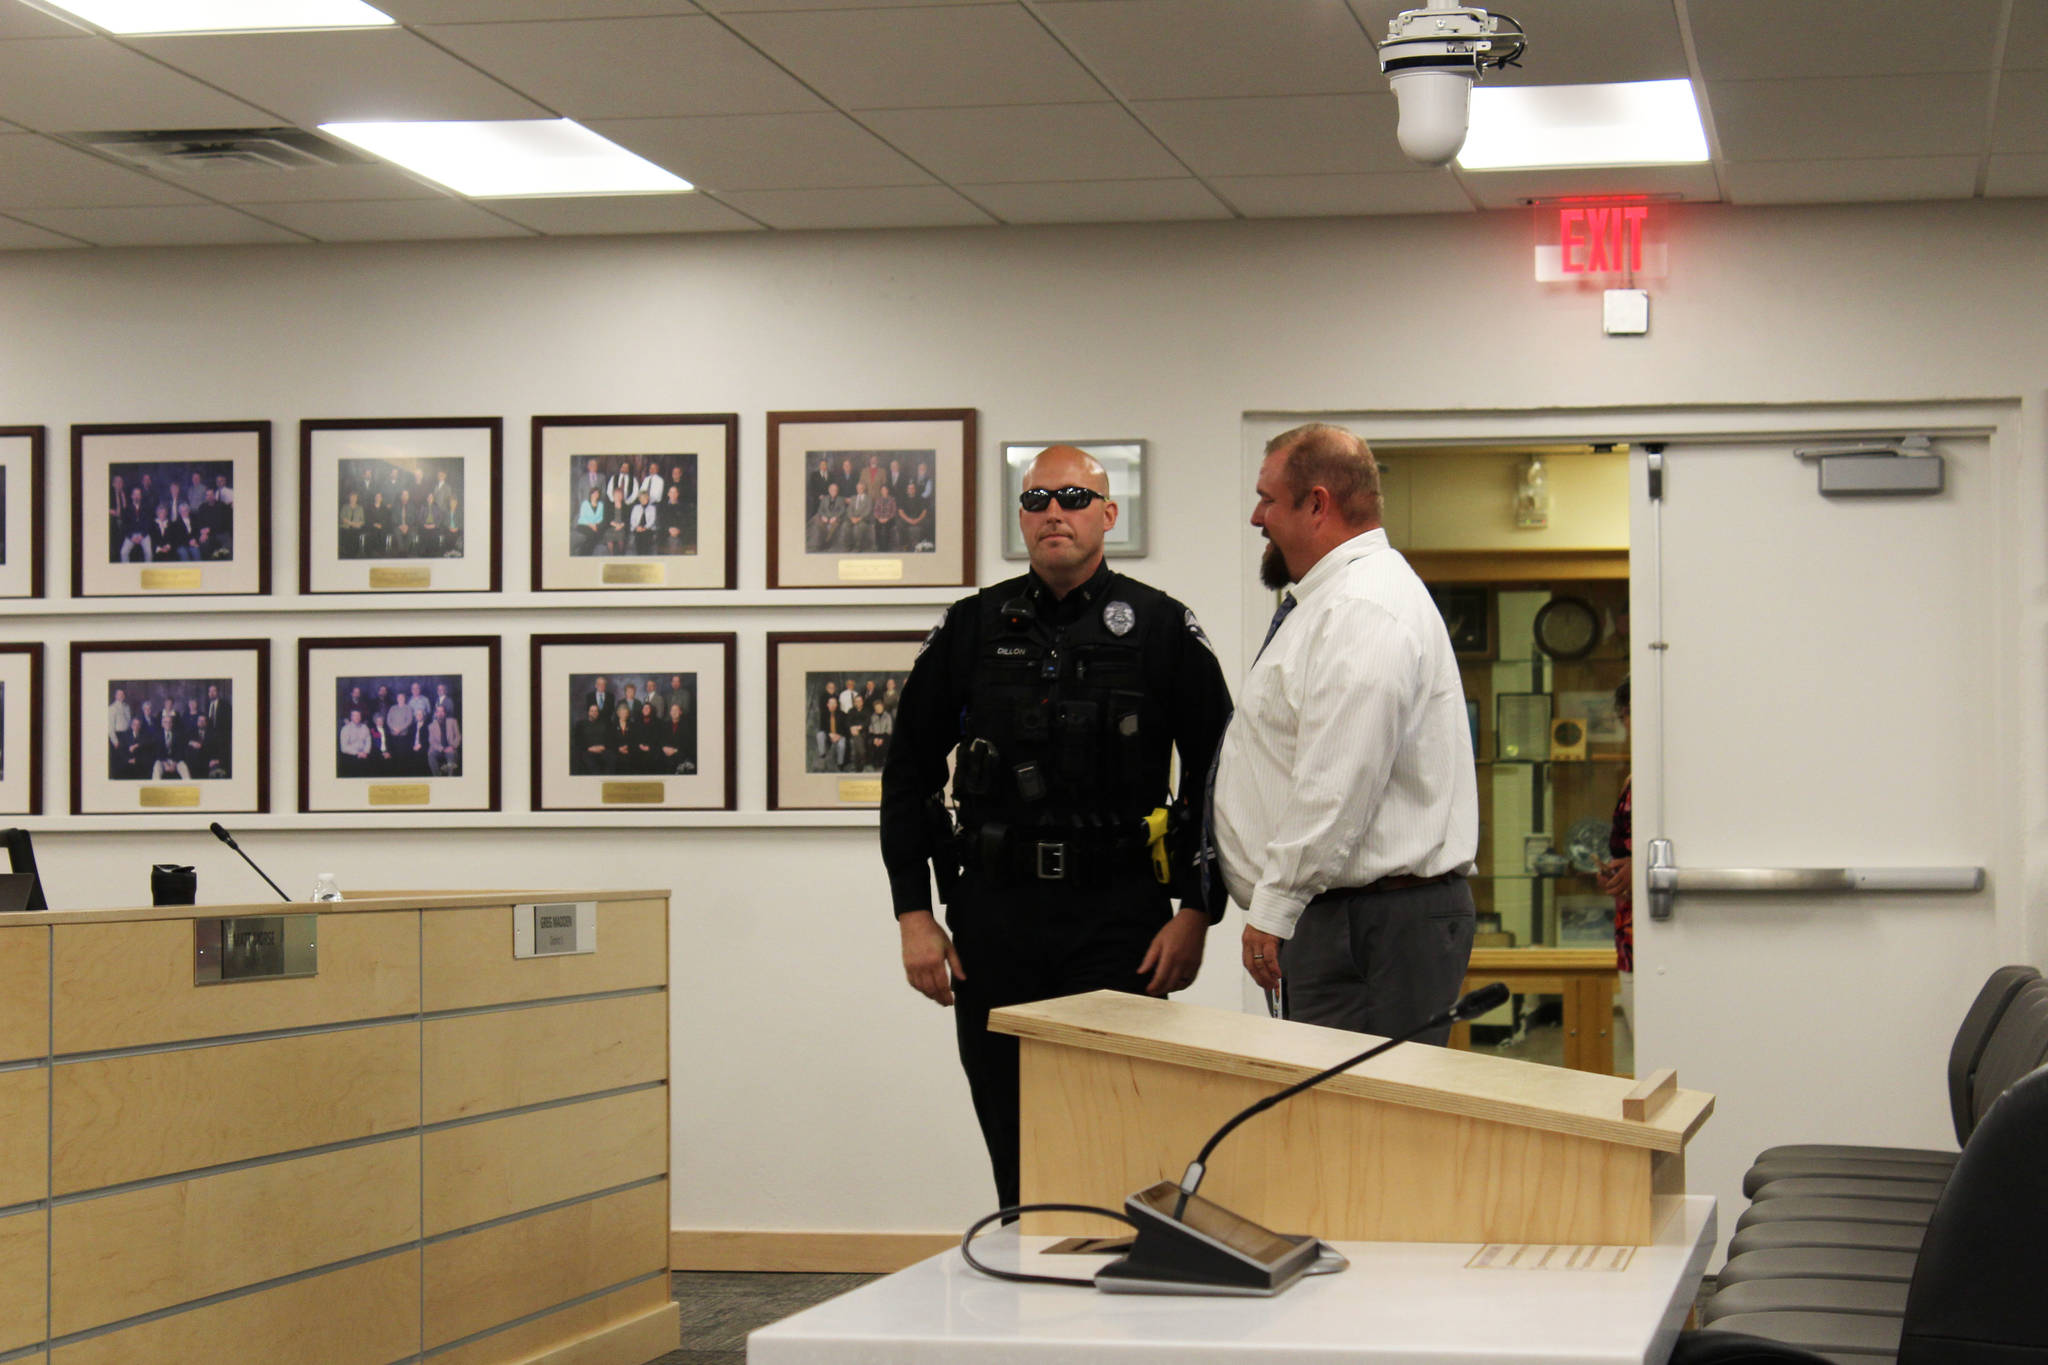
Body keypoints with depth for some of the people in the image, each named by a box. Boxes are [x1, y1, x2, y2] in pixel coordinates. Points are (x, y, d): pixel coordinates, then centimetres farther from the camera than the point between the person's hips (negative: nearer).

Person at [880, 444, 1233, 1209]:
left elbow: (1216, 775, 3)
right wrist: (913, 913, 4)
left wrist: (1196, 912, -5)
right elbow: (908, 771, 11)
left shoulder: (1161, 629, 2)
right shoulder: (971, 630, 7)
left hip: (1119, 918, -2)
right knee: (1011, 1142, 7)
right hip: (994, 919, 2)